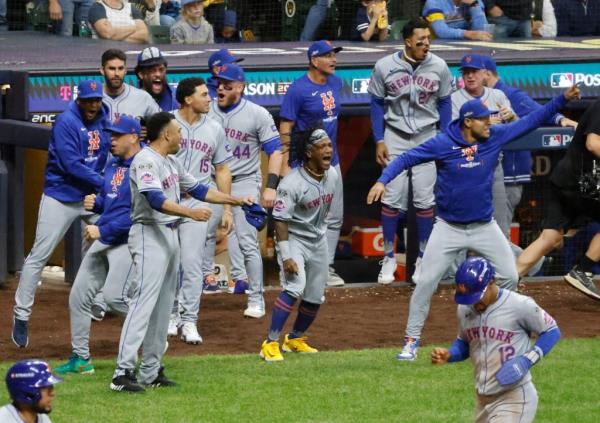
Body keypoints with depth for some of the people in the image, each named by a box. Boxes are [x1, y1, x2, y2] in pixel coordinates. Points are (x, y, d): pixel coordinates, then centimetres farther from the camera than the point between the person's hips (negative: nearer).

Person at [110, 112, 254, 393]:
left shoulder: (172, 162, 16)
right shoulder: (145, 161, -14)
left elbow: (198, 189, 23)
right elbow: (156, 200, -26)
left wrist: (236, 201, 19)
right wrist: (191, 213, -37)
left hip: (170, 235, 10)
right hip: (149, 235, -10)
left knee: (163, 305, 10)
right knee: (144, 301, -17)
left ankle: (151, 371, 15)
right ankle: (123, 372, -21)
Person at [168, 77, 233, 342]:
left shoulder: (214, 129, 8)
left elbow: (222, 169, 13)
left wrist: (227, 208, 8)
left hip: (197, 204, 1)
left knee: (192, 263, -7)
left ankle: (189, 321, -3)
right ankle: (170, 315, 18)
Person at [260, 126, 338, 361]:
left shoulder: (332, 175, -4)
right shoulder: (292, 184, -26)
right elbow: (281, 221, -25)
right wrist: (286, 257, -29)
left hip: (318, 240, 7)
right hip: (293, 238, -7)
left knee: (315, 297, 11)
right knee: (295, 286, -24)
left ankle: (295, 339, 32)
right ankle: (271, 343, -19)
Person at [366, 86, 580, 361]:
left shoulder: (496, 136, -5)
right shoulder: (442, 145, -14)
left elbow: (531, 121, -2)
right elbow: (407, 158, -11)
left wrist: (563, 99, -9)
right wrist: (383, 181, -26)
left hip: (484, 227, 3)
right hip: (449, 228, -3)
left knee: (509, 277, 4)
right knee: (426, 282, -8)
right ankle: (412, 340, 2)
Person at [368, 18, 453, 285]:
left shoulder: (439, 67, -7)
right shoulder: (385, 67, -10)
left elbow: (444, 103, 4)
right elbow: (377, 103, 1)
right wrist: (379, 140, -3)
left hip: (427, 137, 1)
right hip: (395, 137, -1)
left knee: (425, 199, 1)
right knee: (392, 197, -2)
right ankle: (389, 257, 10)